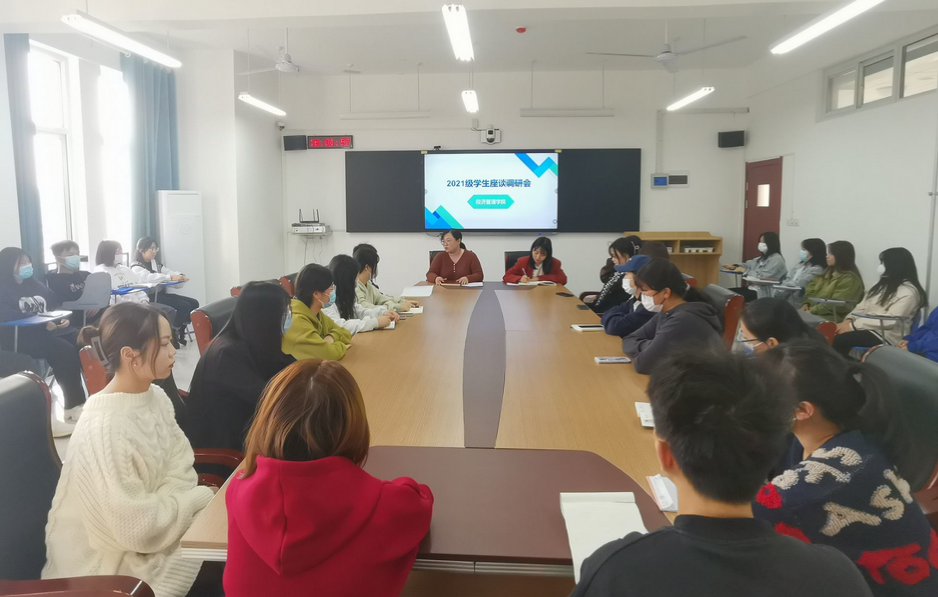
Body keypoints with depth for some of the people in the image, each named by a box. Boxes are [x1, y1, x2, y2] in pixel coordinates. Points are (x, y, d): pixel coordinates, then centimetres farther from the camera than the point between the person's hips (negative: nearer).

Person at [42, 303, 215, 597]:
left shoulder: (156, 397, -2)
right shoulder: (104, 428, -27)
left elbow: (180, 472, -1)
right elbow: (138, 528, -26)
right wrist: (202, 498, -15)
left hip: (152, 518, 7)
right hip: (111, 559, -7)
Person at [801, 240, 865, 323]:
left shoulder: (849, 279, -9)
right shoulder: (829, 272, 19)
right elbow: (812, 290, 15)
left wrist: (812, 311, -19)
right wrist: (806, 303, -4)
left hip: (833, 317, -8)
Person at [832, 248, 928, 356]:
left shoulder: (908, 292, -9)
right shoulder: (882, 285, 18)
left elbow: (890, 320, -19)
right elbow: (862, 307, 14)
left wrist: (853, 326, -21)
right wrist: (849, 320, -7)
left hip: (887, 335, -8)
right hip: (867, 328, 8)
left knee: (840, 339, -31)